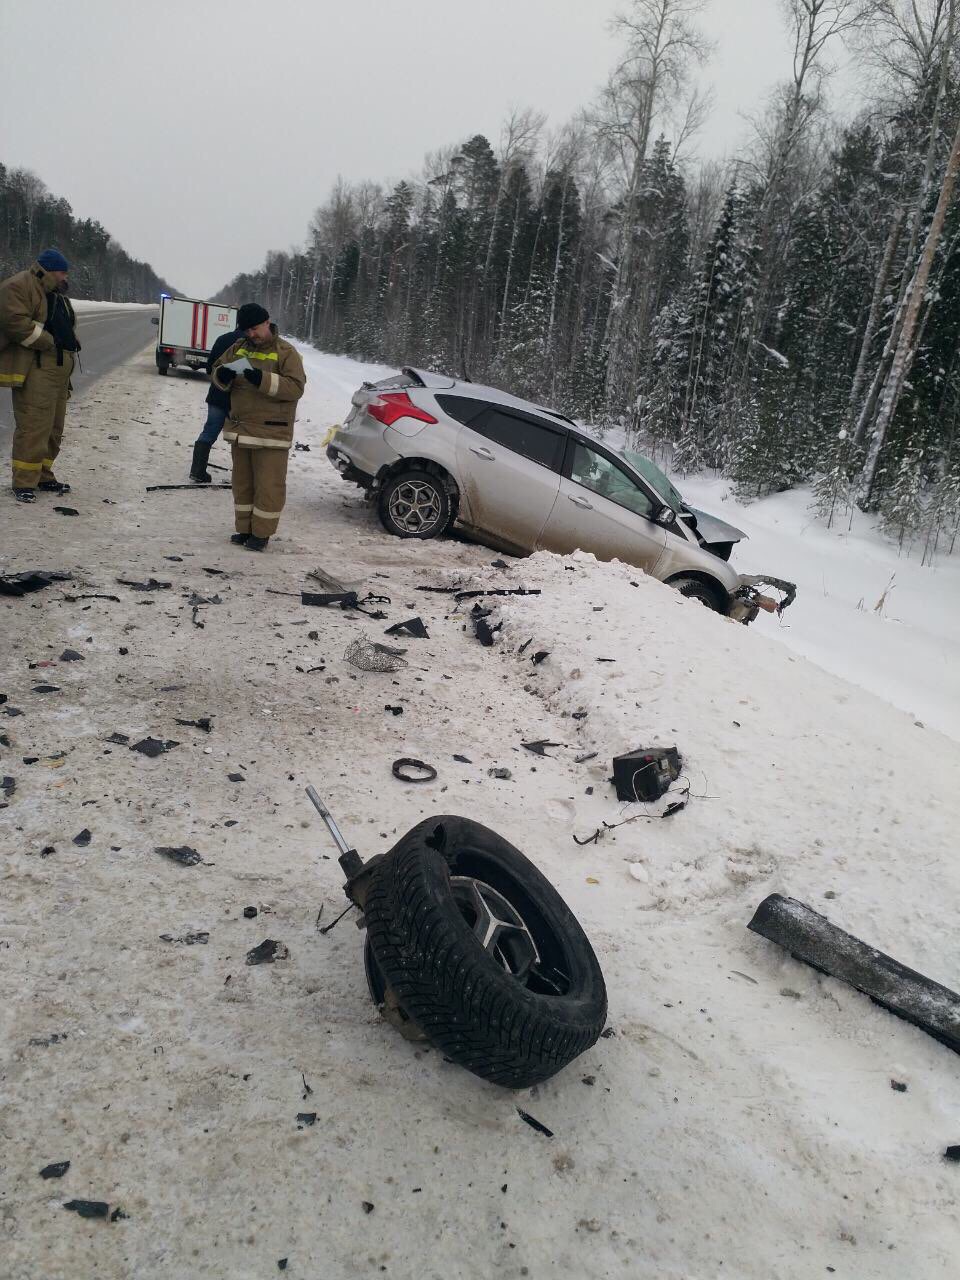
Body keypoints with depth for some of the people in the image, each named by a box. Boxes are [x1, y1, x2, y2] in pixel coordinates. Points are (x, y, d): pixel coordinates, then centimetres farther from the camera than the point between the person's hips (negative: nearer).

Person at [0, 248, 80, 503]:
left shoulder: (57, 293, 23)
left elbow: (65, 326, 31)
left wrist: (69, 344, 13)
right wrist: (50, 342, -18)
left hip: (59, 370, 9)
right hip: (34, 369, -9)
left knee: (53, 428, 12)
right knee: (33, 427, -12)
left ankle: (44, 476, 22)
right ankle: (24, 483, -8)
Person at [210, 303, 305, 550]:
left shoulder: (286, 352, -7)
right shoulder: (239, 348, 10)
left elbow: (296, 387, -18)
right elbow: (216, 371, 14)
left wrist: (263, 379, -28)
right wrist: (222, 375, -12)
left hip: (271, 433, -6)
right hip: (240, 428, 6)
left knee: (268, 485, -2)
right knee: (242, 482, 13)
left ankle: (262, 532, 8)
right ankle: (244, 528, 24)